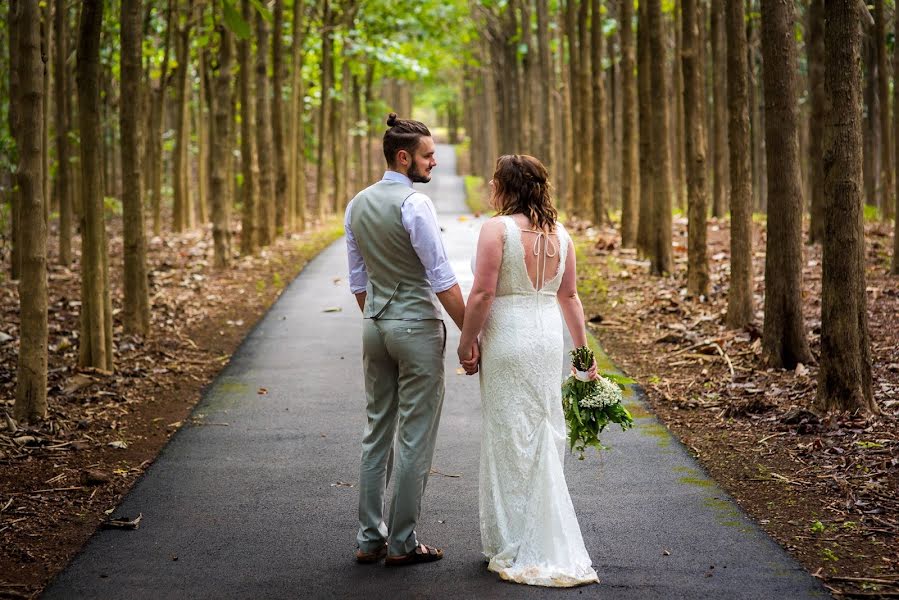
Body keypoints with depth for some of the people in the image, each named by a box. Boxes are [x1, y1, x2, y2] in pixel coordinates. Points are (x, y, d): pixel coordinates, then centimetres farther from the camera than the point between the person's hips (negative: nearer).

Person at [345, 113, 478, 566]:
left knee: (376, 432, 12)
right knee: (415, 438, 0)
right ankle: (402, 543, 6)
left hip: (374, 325, 8)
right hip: (418, 325, -8)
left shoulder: (357, 206, 8)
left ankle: (370, 538, 16)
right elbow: (442, 280, -17)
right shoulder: (415, 204, -16)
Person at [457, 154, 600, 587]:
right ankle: (551, 548, 21)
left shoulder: (497, 228, -12)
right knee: (544, 438, 13)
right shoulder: (559, 233, 6)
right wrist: (583, 349, 17)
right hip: (549, 339, 6)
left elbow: (482, 294, -16)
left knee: (511, 440, 2)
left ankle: (519, 550, 8)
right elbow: (569, 296, 10)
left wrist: (466, 344, -7)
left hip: (507, 339, -6)